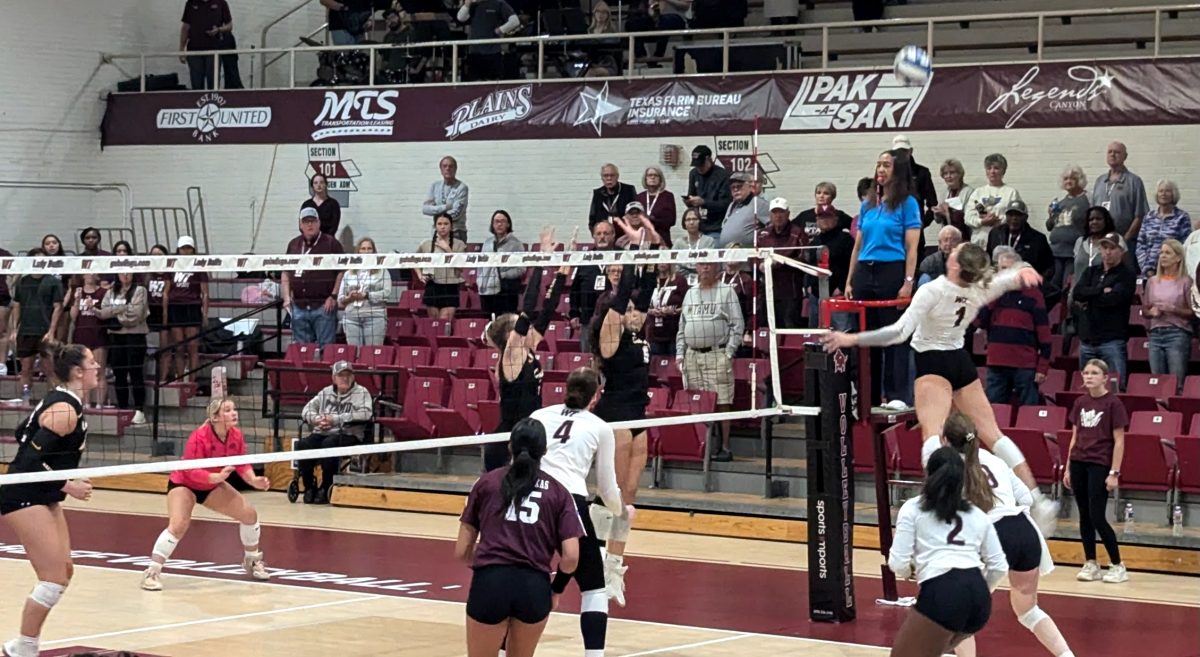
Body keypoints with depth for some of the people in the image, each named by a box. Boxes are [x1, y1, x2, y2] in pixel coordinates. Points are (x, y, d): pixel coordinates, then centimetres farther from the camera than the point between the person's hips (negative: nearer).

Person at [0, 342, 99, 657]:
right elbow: (31, 460, -25)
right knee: (54, 579, -10)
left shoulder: (60, 401, 8)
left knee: (63, 572, 10)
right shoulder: (64, 410, -21)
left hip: (43, 497, 10)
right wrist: (68, 486, -19)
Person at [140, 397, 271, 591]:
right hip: (184, 484, -6)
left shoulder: (236, 435, -15)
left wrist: (255, 480, -25)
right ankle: (152, 573, -19)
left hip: (213, 486, 6)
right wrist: (218, 476, -46)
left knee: (249, 513, 1)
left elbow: (242, 465, -6)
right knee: (178, 525, -27)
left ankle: (252, 561, 24)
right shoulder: (199, 437, -33)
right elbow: (190, 471, -33)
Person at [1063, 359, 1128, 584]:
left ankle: (1118, 566, 2)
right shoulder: (1080, 403, 9)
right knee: (1084, 516, 7)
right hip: (1079, 463, 6)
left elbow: (1119, 441, -8)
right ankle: (1090, 564, 14)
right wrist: (1068, 468, 12)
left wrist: (1114, 473, -12)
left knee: (1097, 517, -8)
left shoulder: (1113, 403, -7)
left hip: (1099, 465, -6)